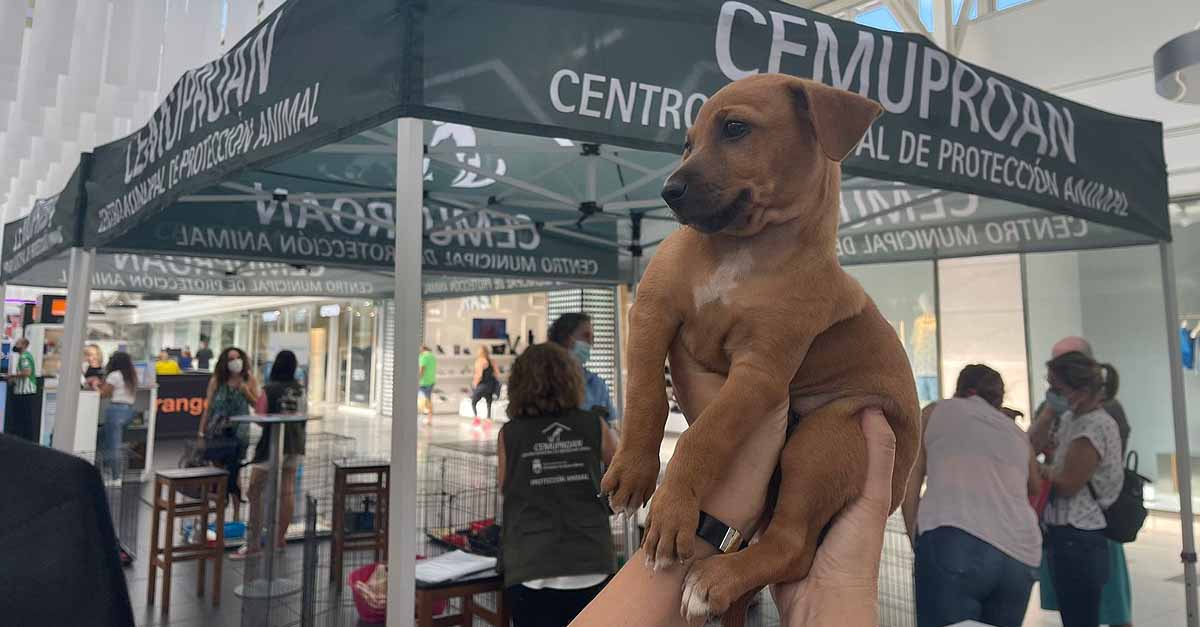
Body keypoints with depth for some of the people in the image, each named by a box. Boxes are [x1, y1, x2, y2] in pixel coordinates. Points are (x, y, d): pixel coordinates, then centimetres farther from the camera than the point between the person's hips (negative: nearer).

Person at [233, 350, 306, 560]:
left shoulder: (269, 389, -11)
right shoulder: (300, 389, 4)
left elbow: (260, 418, -12)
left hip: (273, 445, -5)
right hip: (295, 445, 6)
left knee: (255, 492, 2)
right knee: (287, 491, 11)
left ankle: (253, 544, 2)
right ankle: (281, 538, 22)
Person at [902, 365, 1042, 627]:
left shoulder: (936, 412, 17)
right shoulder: (1018, 433, 27)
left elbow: (909, 489, 13)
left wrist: (917, 543, 19)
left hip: (954, 543, -5)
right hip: (1022, 555, 5)